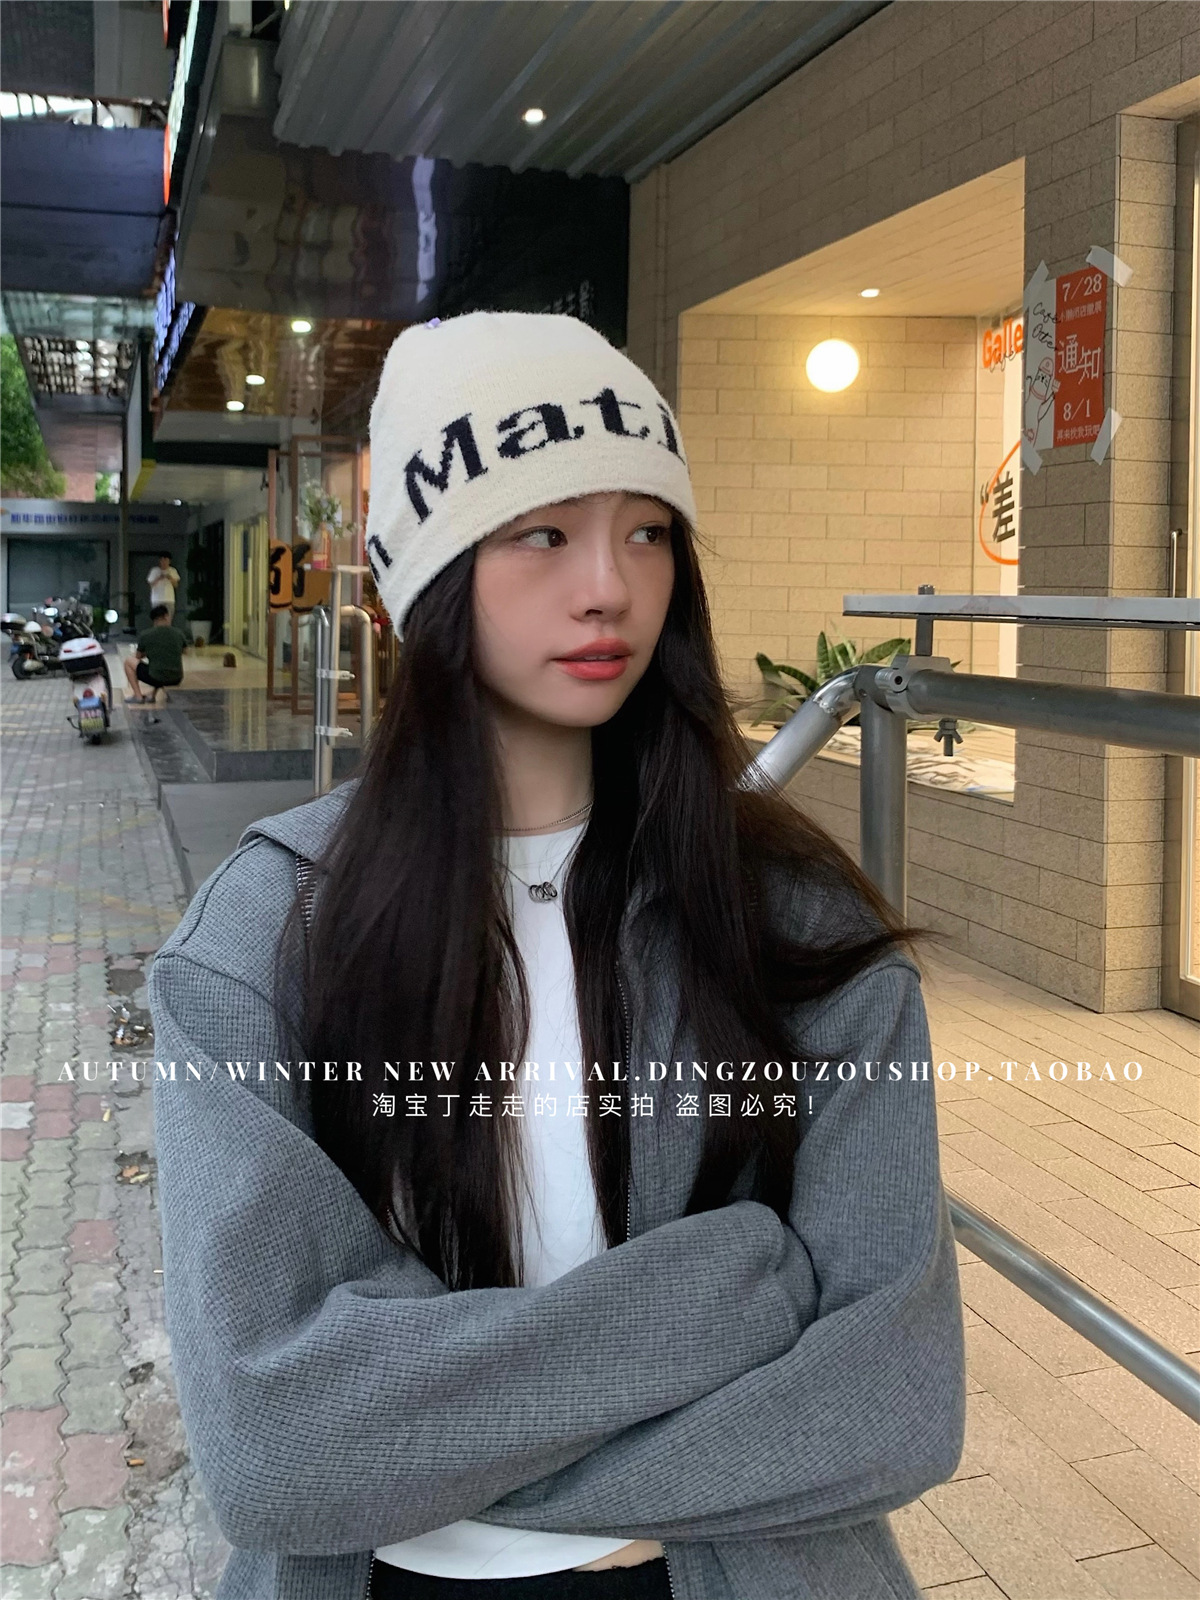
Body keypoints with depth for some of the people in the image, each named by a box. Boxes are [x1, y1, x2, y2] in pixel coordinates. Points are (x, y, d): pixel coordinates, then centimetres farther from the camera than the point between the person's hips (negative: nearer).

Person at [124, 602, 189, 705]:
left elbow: (138, 656, 11)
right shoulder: (178, 634, 2)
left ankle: (138, 696, 13)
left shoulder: (145, 635, -5)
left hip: (156, 678, -4)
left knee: (129, 661, 18)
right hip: (177, 679, 4)